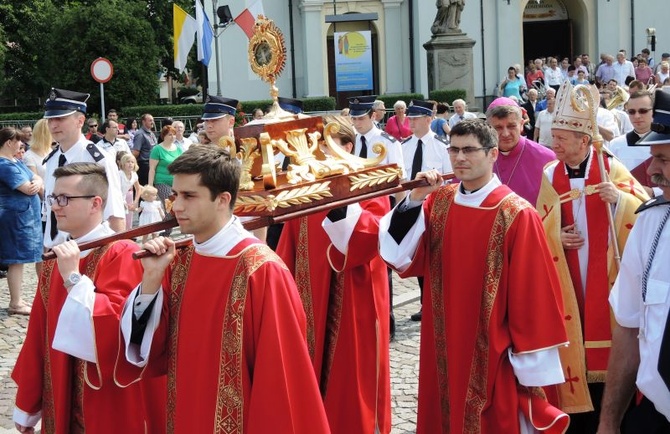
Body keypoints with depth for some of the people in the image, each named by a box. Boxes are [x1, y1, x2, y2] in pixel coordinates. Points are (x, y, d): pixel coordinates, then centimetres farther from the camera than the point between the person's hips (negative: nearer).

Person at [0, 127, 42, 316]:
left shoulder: (16, 161, 15)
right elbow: (28, 189, -21)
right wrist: (36, 184, 0)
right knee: (16, 260, -5)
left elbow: (37, 179, 11)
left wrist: (38, 183, -12)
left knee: (18, 260, 13)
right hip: (16, 216, -10)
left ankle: (17, 299, 20)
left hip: (24, 215, 10)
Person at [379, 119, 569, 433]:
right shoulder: (437, 201, 2)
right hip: (443, 350, 5)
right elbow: (402, 258, -3)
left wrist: (532, 368, -12)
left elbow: (532, 296, -12)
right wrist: (413, 201, -15)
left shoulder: (517, 215, -13)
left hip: (492, 356, -5)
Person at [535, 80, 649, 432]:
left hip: (604, 278, -2)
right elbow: (539, 227, 9)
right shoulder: (550, 175, 3)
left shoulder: (612, 169, -4)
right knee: (572, 348, 4)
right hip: (566, 281, 2)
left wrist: (619, 198, -26)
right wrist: (555, 237, -11)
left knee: (604, 344, 1)